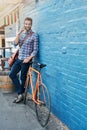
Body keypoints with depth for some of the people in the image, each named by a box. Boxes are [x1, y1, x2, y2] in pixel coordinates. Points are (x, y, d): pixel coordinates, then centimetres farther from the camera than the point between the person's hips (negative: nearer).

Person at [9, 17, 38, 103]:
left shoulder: (34, 36, -6)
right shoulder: (22, 34, 10)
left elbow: (35, 50, -9)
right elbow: (15, 44, -1)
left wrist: (29, 58, -19)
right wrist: (18, 34, -10)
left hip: (26, 60, -6)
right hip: (19, 59, 6)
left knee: (23, 78, 3)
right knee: (12, 74, 4)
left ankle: (20, 94, 19)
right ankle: (21, 92, 15)